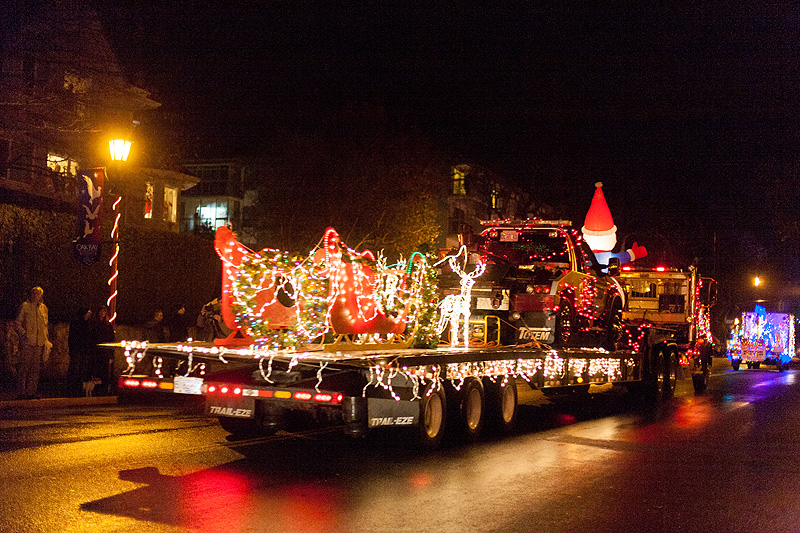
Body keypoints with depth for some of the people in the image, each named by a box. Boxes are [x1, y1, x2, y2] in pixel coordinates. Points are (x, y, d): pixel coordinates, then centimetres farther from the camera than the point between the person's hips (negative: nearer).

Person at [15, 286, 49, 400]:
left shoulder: (44, 308, 16)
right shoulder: (25, 306, 2)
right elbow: (17, 323, 2)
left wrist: (46, 337, 14)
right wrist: (23, 333, -11)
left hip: (40, 342, 4)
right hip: (27, 341, -4)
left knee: (36, 368, 4)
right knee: (25, 366, -8)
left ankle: (31, 391, 9)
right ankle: (21, 392, -5)